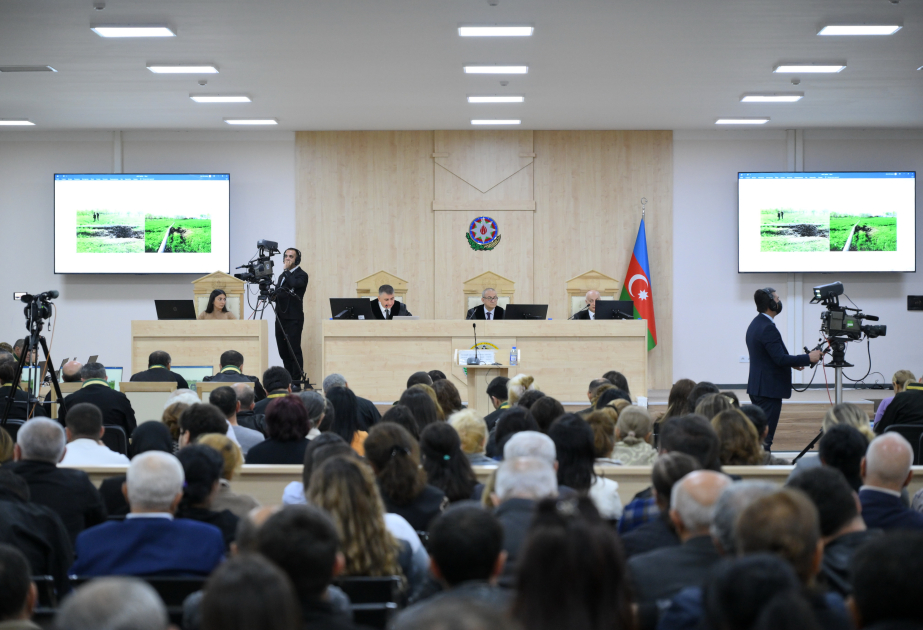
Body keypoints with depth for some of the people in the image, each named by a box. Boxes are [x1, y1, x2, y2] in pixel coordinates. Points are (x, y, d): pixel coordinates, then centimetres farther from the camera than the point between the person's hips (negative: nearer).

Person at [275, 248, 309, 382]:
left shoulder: (301, 275, -4)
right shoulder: (282, 275, 21)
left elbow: (294, 284, -24)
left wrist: (286, 270, -11)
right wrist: (273, 294, 2)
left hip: (293, 319, -8)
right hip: (281, 318, 8)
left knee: (294, 350, -9)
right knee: (283, 350, 8)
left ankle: (296, 380, -7)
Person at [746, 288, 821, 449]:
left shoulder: (755, 324, 14)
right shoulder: (768, 328, -19)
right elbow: (781, 359, -22)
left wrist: (792, 362, 18)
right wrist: (808, 358, -14)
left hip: (757, 387, 10)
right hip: (769, 389, -10)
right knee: (765, 437, -9)